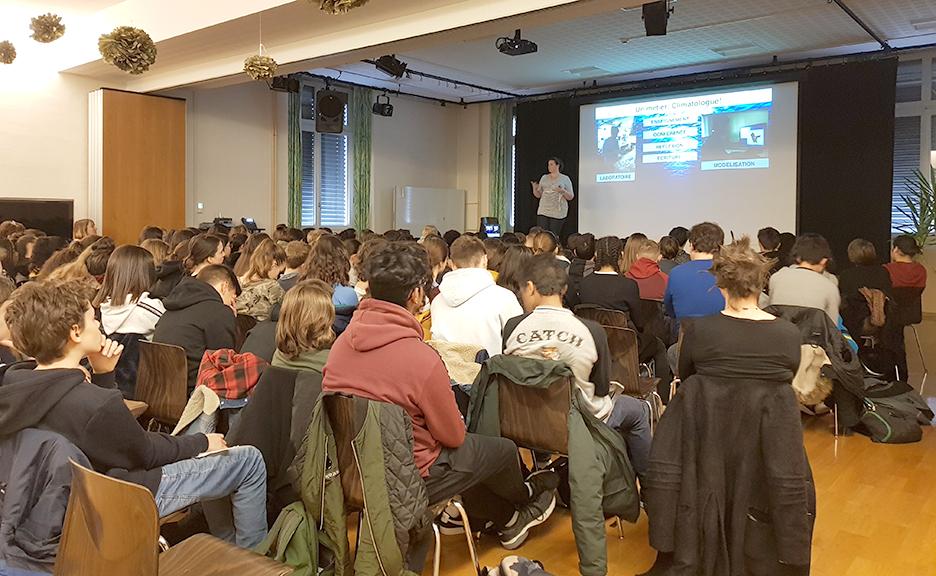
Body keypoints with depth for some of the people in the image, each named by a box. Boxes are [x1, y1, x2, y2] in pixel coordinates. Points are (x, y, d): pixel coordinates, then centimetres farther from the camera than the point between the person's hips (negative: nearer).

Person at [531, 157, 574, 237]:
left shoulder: (565, 179, 3)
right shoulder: (544, 178, 13)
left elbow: (570, 197, 2)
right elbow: (538, 195, 14)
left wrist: (562, 191, -16)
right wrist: (535, 188, -6)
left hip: (558, 212, -3)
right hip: (543, 211, 3)